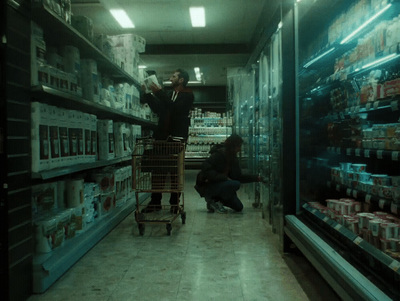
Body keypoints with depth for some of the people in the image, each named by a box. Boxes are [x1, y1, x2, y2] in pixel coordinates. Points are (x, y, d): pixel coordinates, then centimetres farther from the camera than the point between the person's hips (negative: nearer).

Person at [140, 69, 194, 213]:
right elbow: (158, 109, 17)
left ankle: (174, 203, 6)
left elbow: (176, 108, -15)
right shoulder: (169, 94, 24)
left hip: (177, 137, -6)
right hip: (162, 136, 6)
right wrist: (148, 94, 11)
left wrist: (159, 92, -15)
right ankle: (155, 202, 6)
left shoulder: (187, 95, 2)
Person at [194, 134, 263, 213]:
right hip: (207, 186, -9)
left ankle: (215, 199, 15)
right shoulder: (218, 154, -17)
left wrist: (256, 178, 2)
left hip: (218, 184, 9)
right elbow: (205, 168, -26)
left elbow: (238, 177, 9)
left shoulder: (233, 159, 8)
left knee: (238, 207, 4)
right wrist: (224, 177, -29)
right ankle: (213, 201, -13)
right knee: (235, 184, -30)